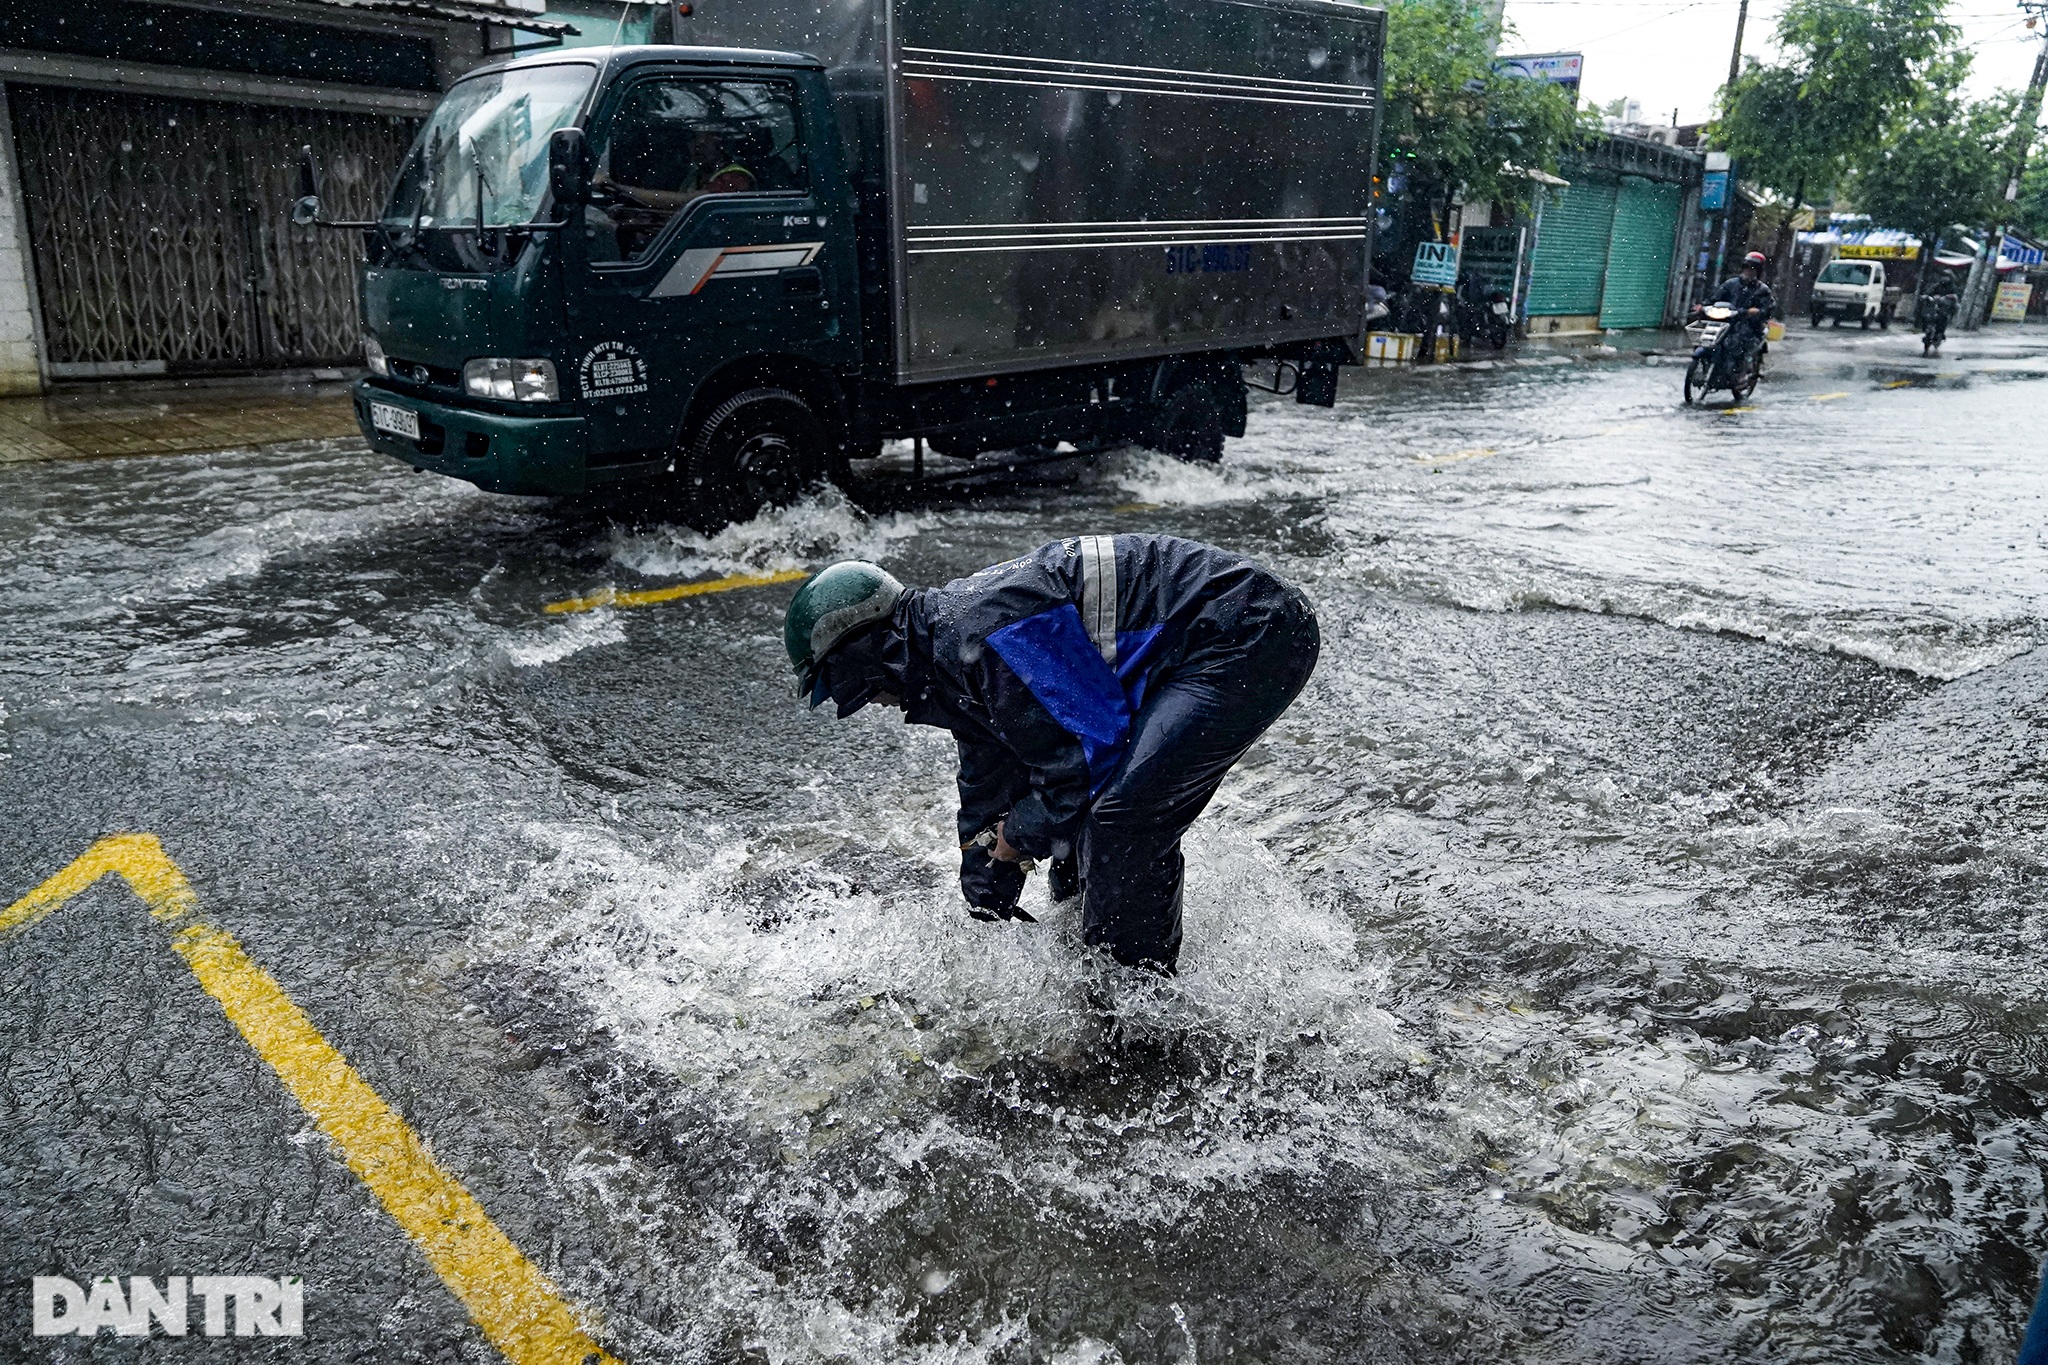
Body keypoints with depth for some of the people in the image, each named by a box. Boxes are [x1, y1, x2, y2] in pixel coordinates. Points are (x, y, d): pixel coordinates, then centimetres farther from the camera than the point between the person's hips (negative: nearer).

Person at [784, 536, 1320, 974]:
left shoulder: (982, 634, -23)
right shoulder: (952, 631, 11)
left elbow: (1094, 748, -20)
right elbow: (988, 793, 21)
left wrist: (1023, 835, -3)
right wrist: (985, 918, 27)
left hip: (1250, 635, -10)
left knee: (1123, 817, -16)